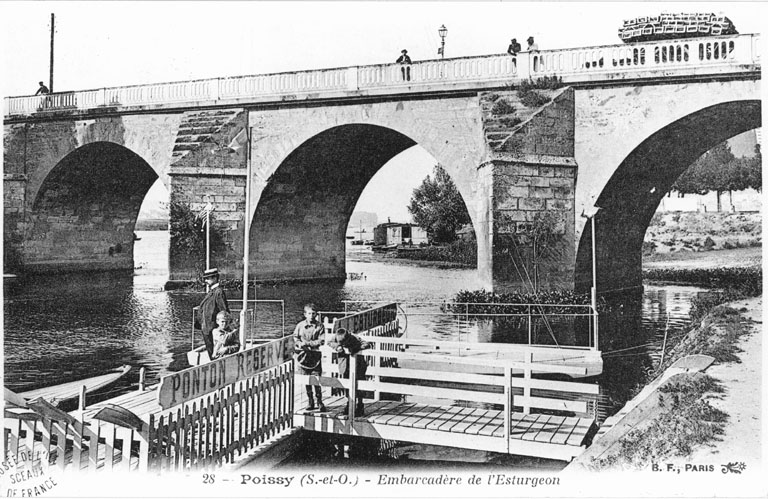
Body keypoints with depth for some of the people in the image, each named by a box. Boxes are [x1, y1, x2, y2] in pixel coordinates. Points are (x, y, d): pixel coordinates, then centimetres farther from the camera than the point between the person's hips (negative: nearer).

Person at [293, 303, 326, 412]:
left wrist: (308, 343, -16)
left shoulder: (319, 326, -3)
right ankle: (310, 402, 20)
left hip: (315, 355, -2)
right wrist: (300, 344, -14)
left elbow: (321, 341, -8)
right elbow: (295, 338, 7)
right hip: (304, 355, 2)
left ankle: (319, 402, 6)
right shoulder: (300, 325, 4)